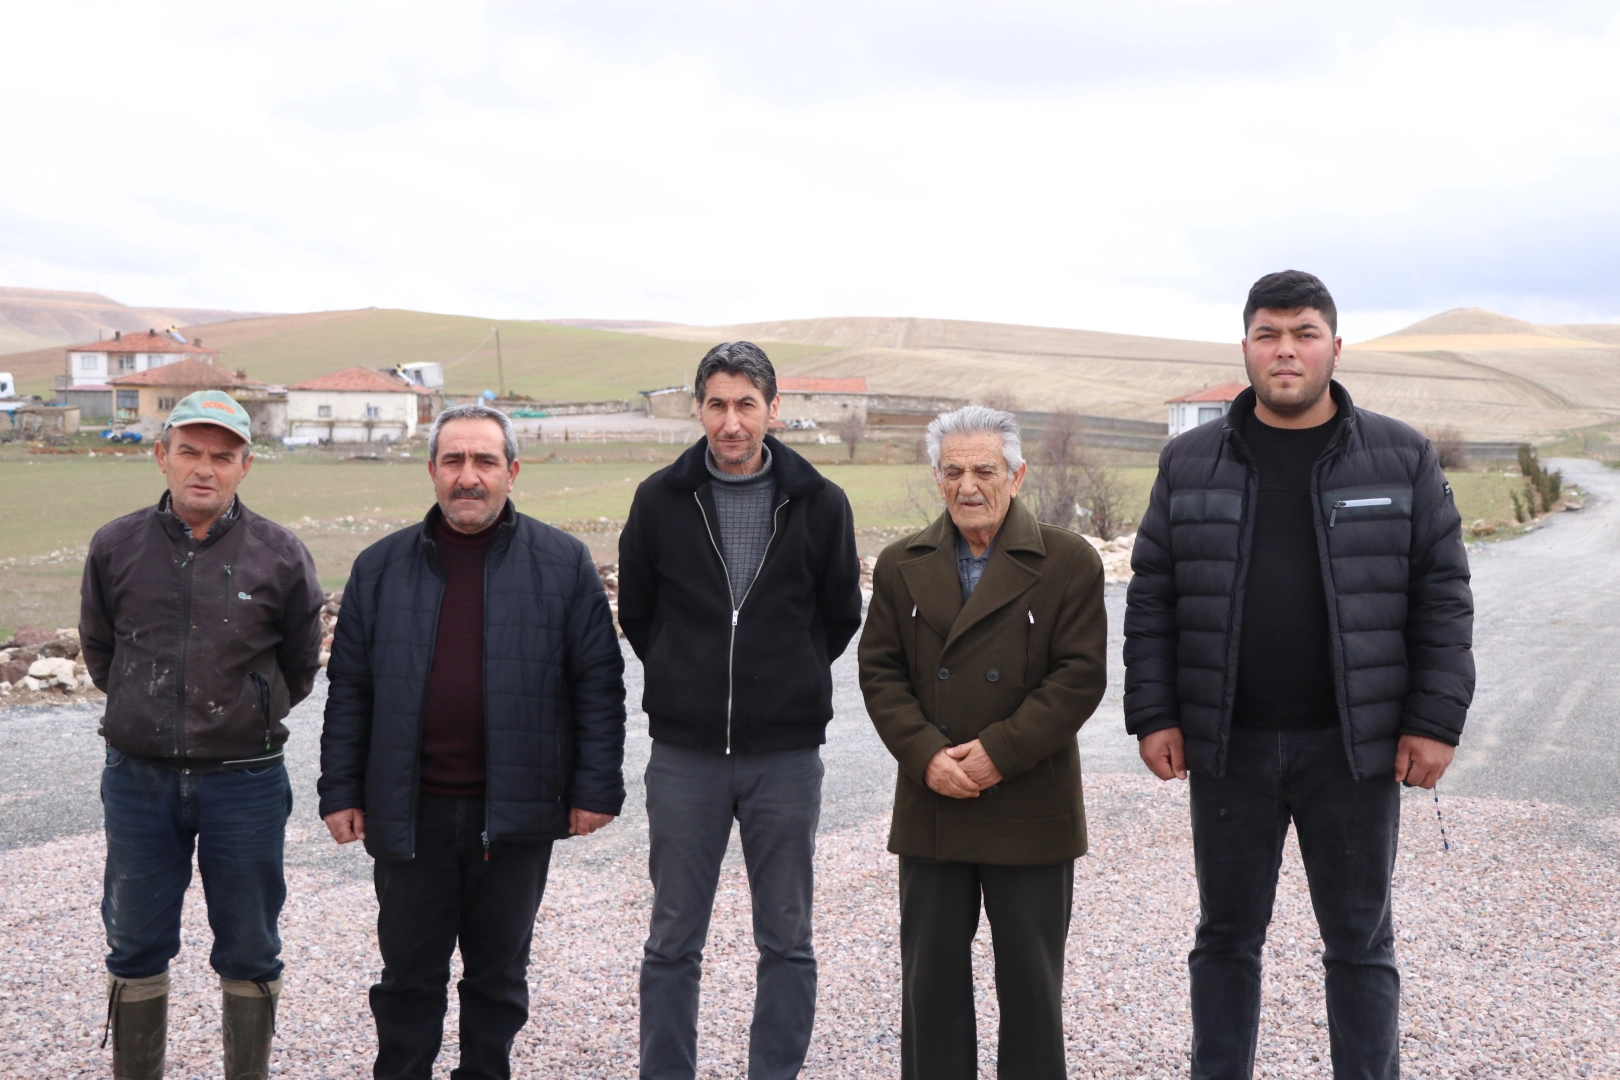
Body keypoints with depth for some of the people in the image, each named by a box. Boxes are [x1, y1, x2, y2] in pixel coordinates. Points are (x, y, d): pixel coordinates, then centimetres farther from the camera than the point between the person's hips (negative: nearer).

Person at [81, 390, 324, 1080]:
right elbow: (98, 650, 13)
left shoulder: (280, 556, -6)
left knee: (248, 952, 10)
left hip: (245, 782, -1)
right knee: (136, 948, 12)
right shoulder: (116, 548, -2)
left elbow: (299, 667, 7)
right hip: (137, 779, 2)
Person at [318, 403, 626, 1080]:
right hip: (409, 813, 1)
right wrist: (340, 790, 4)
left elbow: (598, 685, 0)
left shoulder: (563, 564, 1)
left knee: (498, 972, 13)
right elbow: (349, 689, 8)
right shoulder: (382, 567, 6)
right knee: (409, 973, 10)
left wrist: (596, 788, -4)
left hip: (515, 813, -1)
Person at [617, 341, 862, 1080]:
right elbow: (635, 612, 11)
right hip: (684, 752, 0)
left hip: (786, 755, 0)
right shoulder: (661, 499, 0)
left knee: (786, 940, 8)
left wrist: (789, 682, 10)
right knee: (673, 941, 8)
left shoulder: (819, 503, -1)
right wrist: (687, 682, 11)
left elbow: (841, 617, 10)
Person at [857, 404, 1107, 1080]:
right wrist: (926, 756, -11)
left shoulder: (1068, 562, -3)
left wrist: (999, 752, -15)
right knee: (931, 973, 10)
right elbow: (880, 672, 4)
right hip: (931, 807, 3)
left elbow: (1080, 675, -8)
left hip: (1030, 810, -2)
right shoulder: (901, 566, 7)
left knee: (1030, 976, 8)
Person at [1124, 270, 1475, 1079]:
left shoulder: (1401, 458, 1)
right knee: (1226, 938, 12)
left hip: (1353, 743, -1)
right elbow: (1151, 599, 4)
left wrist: (1436, 721, -6)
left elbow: (1442, 596, 0)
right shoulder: (1190, 463, 4)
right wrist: (1153, 715, -3)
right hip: (1228, 745, 1)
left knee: (1360, 944, 9)